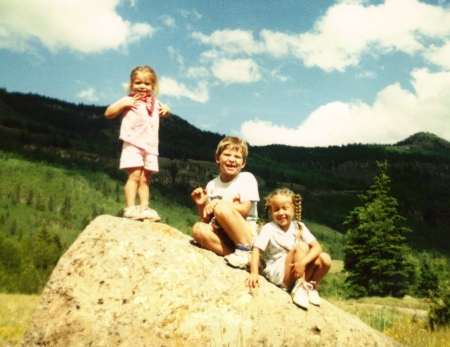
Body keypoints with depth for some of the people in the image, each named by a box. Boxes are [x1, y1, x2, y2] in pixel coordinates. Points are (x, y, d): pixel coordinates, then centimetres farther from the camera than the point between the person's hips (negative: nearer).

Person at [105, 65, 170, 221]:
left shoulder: (155, 102, 16)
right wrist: (123, 104, -14)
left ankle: (144, 208, 5)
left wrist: (166, 109, 11)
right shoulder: (128, 100, 2)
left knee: (145, 179, 5)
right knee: (135, 175, -15)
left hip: (151, 147, 5)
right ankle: (130, 208, -16)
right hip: (133, 145, -5)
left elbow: (164, 113, 35)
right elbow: (108, 114, -3)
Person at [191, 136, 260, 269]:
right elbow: (207, 220, 11)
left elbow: (244, 209, -12)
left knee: (221, 208, -29)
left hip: (247, 234, -4)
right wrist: (201, 205, -8)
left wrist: (218, 203, -14)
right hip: (224, 236, 4)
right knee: (198, 229, -25)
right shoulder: (212, 185, 8)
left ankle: (244, 251, -18)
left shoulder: (247, 178, -2)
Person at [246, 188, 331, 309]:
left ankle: (311, 286, 2)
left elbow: (317, 247, -8)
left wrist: (303, 262, -26)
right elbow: (256, 250, -15)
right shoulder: (269, 228, -6)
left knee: (325, 259, -17)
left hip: (298, 271, 4)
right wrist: (254, 273, -31)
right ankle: (300, 288, -20)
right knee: (301, 247, -24)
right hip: (278, 273, -4)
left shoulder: (299, 227, 2)